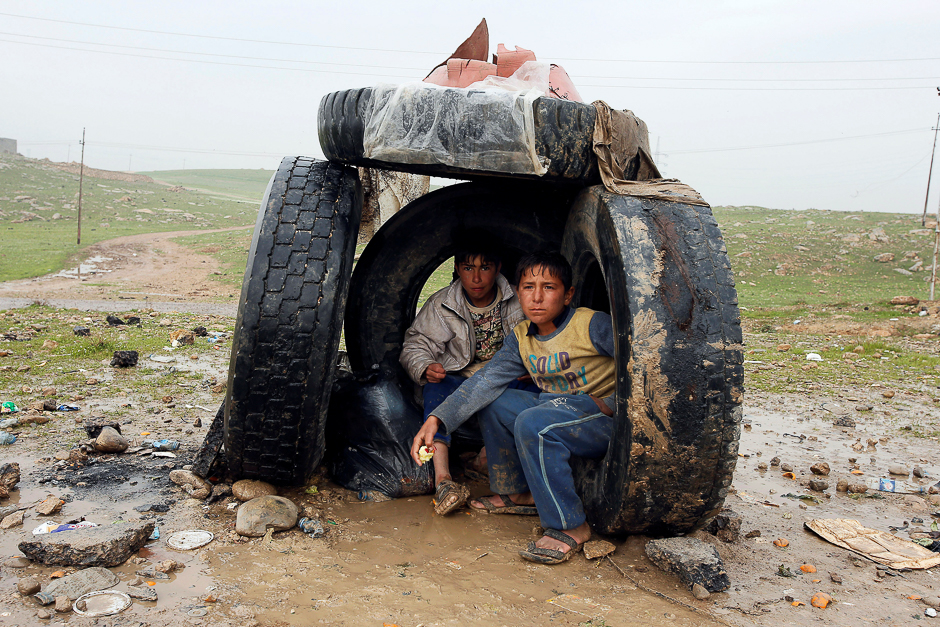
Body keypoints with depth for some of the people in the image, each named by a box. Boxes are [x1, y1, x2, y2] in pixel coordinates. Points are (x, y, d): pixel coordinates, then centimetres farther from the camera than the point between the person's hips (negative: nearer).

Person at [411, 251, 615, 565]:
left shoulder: (593, 325, -16)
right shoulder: (521, 338, 2)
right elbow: (485, 380, -6)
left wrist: (611, 404, -20)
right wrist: (436, 419, -16)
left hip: (608, 420, -7)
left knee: (532, 423, -31)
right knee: (493, 402, 2)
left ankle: (570, 527, -20)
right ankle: (517, 493, 14)